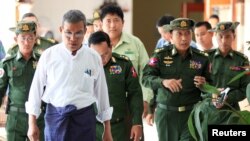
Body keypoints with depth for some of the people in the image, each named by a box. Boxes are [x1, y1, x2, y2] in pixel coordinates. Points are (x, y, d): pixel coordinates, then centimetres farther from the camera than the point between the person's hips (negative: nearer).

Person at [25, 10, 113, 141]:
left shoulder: (94, 58, 1)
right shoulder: (49, 55, -2)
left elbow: (101, 92, 7)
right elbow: (36, 89, 3)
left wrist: (107, 130, 10)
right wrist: (32, 124, 3)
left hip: (84, 117, 1)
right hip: (55, 117, -1)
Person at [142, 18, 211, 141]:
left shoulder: (201, 58, 5)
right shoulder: (160, 55, 1)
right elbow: (146, 78, -8)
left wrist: (203, 84, -10)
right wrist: (163, 82, -26)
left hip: (191, 113, 0)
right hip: (166, 113, 0)